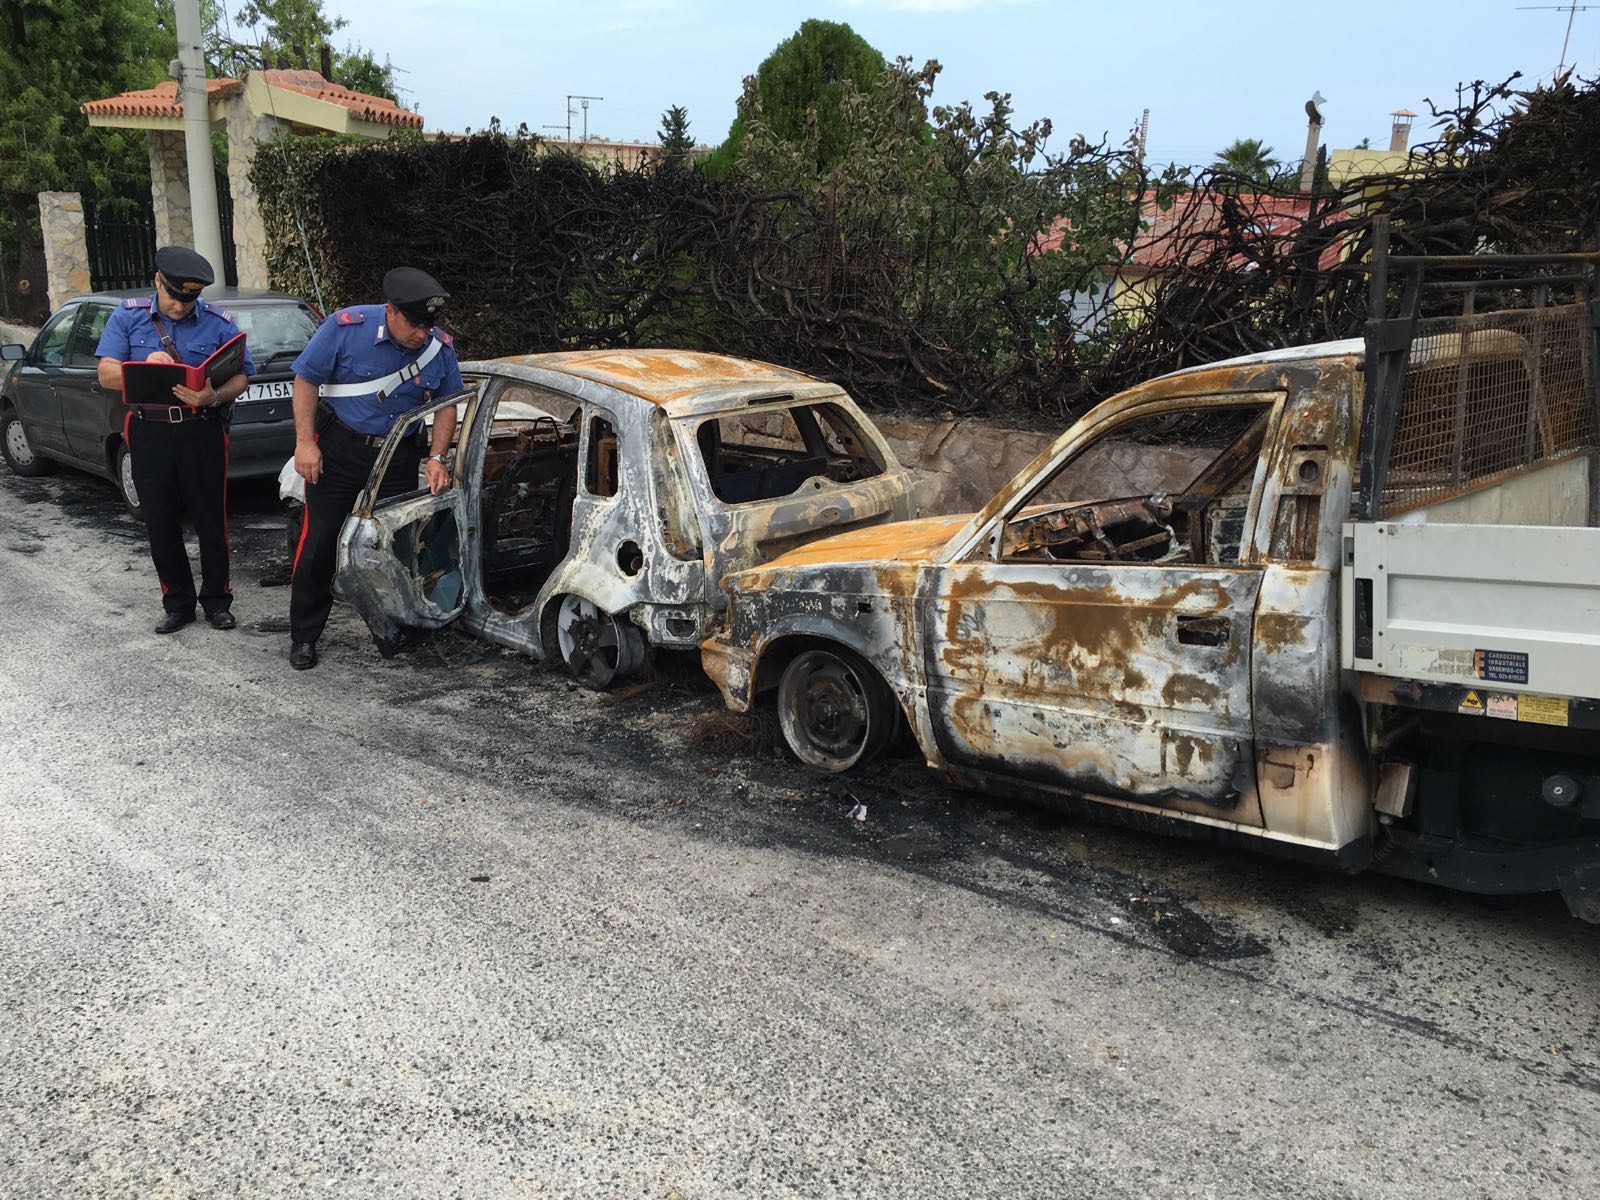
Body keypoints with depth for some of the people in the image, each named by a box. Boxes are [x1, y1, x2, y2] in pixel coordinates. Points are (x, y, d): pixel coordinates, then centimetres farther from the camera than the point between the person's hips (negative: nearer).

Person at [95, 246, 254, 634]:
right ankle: (177, 603, 20)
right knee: (161, 525, 8)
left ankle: (217, 601, 18)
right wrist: (144, 367, -21)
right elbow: (106, 374, -1)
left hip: (203, 432, -2)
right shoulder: (128, 316, 4)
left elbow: (241, 377, -3)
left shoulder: (219, 322, 0)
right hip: (149, 432, 2)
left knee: (211, 521, 3)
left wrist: (215, 396, -25)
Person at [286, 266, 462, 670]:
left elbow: (447, 405, 5)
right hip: (338, 450, -2)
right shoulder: (346, 326, -17)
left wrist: (437, 458, -6)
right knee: (319, 542, -2)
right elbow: (305, 380, -9)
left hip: (398, 456, 3)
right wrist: (305, 442, -14)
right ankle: (304, 637, 10)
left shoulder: (439, 346, -7)